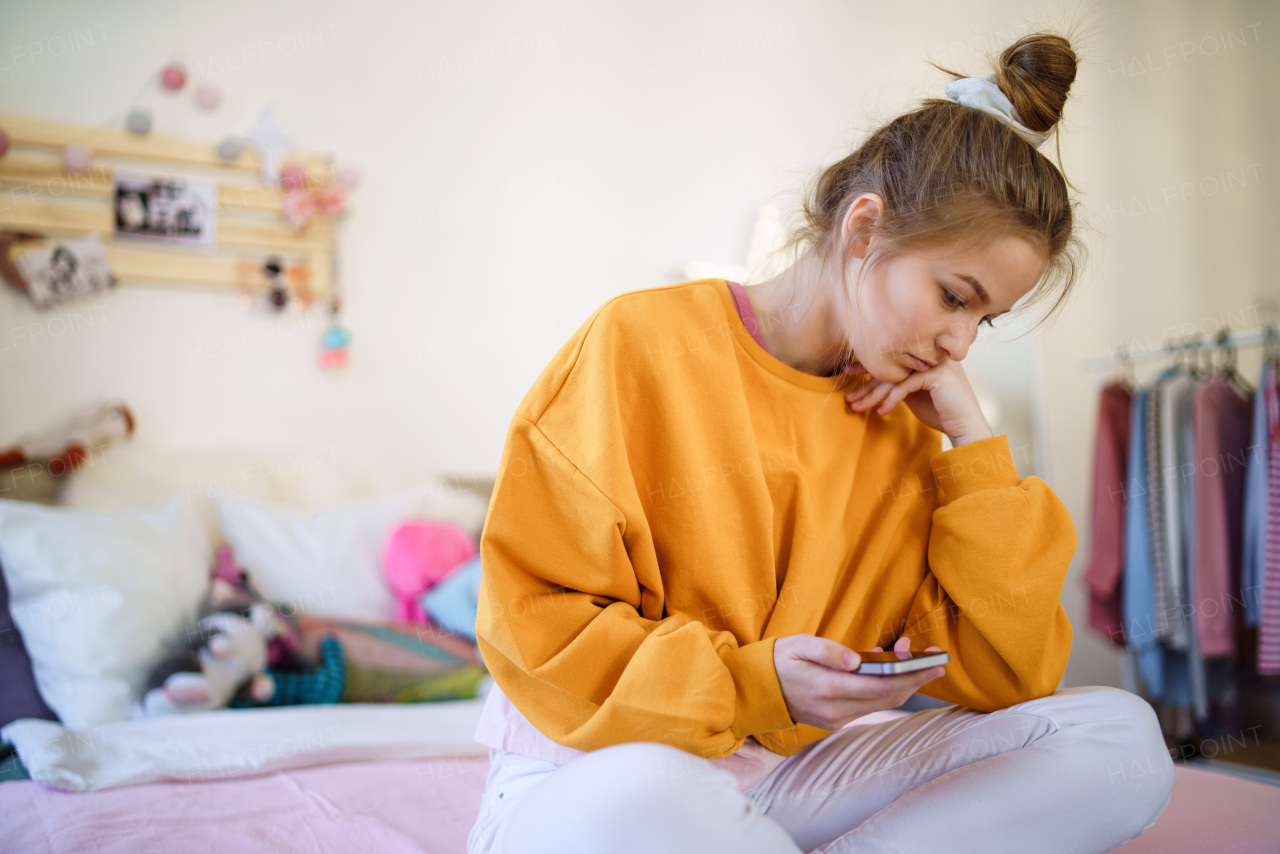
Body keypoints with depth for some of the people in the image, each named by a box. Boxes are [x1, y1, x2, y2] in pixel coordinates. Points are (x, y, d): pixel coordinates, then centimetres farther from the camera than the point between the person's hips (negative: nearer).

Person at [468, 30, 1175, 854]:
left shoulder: (905, 425, 5)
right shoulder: (644, 341, -9)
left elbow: (1006, 679, 1)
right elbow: (531, 621, -12)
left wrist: (976, 442, -4)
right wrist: (751, 682, -23)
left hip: (787, 774, 5)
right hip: (586, 773, -4)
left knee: (1119, 737, -11)